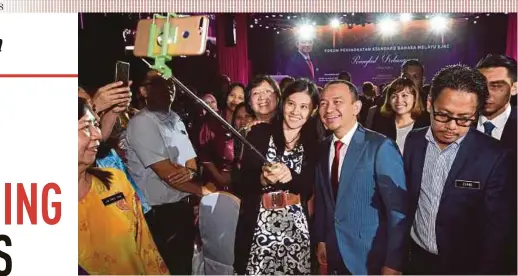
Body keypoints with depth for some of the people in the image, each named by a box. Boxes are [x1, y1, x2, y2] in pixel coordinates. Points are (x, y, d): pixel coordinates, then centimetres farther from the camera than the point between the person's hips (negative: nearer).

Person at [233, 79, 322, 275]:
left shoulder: (314, 142, 4)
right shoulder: (259, 133, -1)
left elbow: (312, 190, -2)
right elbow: (241, 186, -4)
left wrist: (290, 176, -20)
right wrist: (263, 179, -23)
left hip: (297, 231, 1)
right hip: (259, 230, -1)